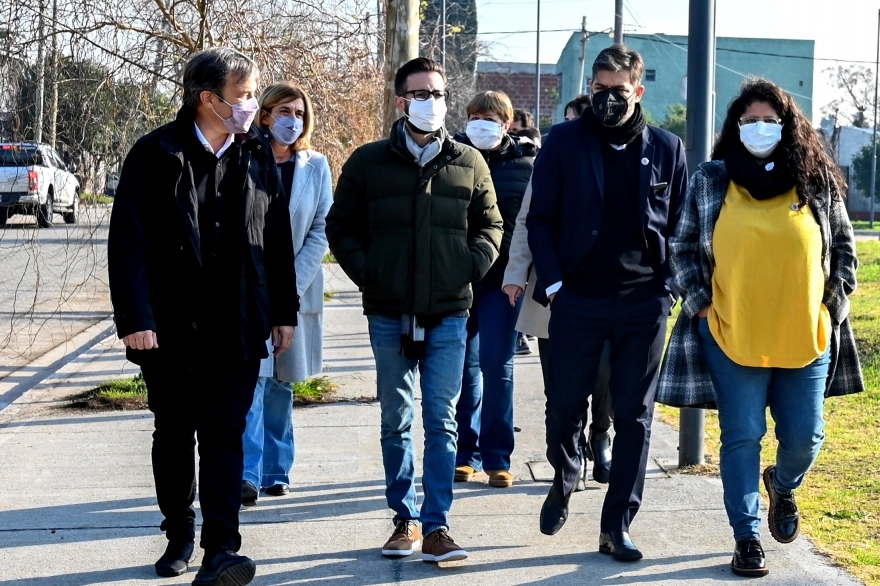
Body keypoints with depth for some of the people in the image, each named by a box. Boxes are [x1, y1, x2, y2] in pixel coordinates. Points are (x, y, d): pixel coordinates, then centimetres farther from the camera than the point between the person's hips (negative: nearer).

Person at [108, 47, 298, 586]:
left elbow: (277, 238, 11)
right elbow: (129, 242, -9)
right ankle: (179, 535, 27)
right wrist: (135, 317, -15)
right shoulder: (156, 155, -5)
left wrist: (284, 311, 11)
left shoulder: (259, 154, 5)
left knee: (224, 434, -4)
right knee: (174, 433, 12)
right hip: (170, 328, -1)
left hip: (236, 327, 1)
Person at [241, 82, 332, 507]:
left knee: (281, 382, 11)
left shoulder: (316, 166, 5)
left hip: (297, 290, 3)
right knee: (251, 378, -12)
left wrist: (294, 282, -9)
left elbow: (321, 230, 1)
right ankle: (248, 474, -16)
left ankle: (276, 471, 18)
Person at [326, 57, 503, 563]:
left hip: (449, 315, 0)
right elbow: (341, 226, 9)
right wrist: (366, 272, -4)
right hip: (389, 316, 0)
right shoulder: (368, 163, 4)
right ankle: (405, 518, 18)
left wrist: (472, 265, -2)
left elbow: (490, 224, 15)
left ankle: (436, 525, 3)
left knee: (441, 422, 0)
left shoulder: (469, 163, 7)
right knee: (397, 422, 8)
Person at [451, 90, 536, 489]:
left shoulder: (525, 164, 1)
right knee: (464, 366, 7)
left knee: (497, 366, -3)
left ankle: (497, 457, 5)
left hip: (503, 278, -2)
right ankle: (466, 453, 16)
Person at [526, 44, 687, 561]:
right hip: (577, 300, -1)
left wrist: (669, 286, -1)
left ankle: (618, 526, 11)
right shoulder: (565, 141, 1)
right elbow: (541, 218, 2)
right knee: (565, 405, 7)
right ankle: (564, 484, 36)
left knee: (635, 416, 4)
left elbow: (681, 225, 10)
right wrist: (552, 280, -7)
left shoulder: (667, 148, 5)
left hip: (644, 304, 1)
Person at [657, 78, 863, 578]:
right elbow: (683, 247, 8)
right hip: (731, 337, -1)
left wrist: (835, 302, 5)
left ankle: (783, 485, 39)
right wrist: (700, 306, -1)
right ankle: (747, 538, 10)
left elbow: (843, 244, 15)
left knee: (805, 436, 5)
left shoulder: (817, 181, 6)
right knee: (742, 437, -1)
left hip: (806, 337, 1)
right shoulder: (711, 181, 4)